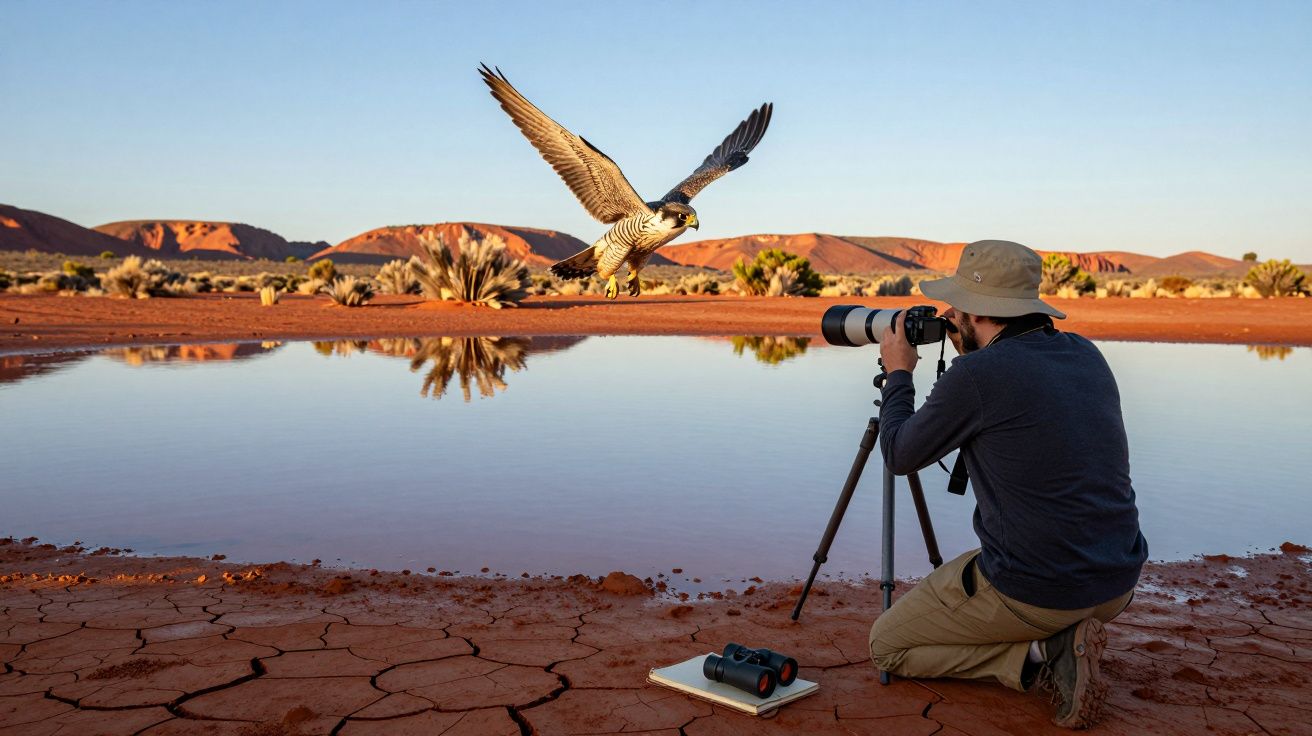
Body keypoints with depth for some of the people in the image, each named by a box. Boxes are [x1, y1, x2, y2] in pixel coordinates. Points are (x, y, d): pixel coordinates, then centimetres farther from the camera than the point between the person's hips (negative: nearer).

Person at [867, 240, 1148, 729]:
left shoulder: (977, 374, -17)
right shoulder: (1087, 356, 3)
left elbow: (900, 455, -3)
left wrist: (898, 375, 11)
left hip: (1032, 593, -7)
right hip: (1117, 586, 8)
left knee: (886, 646, 13)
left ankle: (1039, 655, -4)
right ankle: (1061, 640, 9)